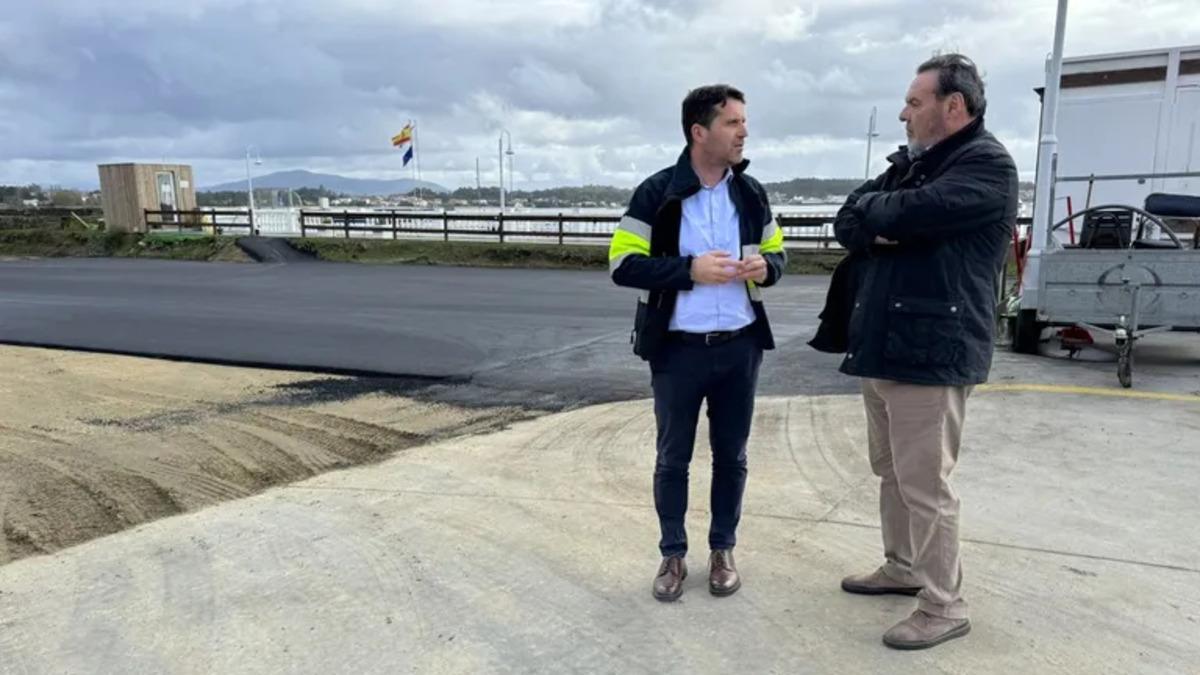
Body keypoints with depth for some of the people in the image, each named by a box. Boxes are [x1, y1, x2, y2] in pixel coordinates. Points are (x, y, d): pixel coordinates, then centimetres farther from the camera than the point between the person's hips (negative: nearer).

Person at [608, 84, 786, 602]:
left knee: (731, 455, 13)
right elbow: (623, 264, -10)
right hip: (678, 349, -3)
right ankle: (673, 555, 27)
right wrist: (690, 269, -20)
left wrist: (764, 265, -10)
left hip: (740, 346, 4)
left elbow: (776, 253, 15)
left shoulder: (751, 192, 5)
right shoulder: (656, 193, -7)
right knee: (673, 457, 9)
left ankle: (722, 550, 32)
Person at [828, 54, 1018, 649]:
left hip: (930, 351, -8)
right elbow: (849, 227, 8)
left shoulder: (987, 164, -8)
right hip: (879, 346, 9)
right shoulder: (908, 164, 18)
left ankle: (945, 607, 10)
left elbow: (910, 214, -22)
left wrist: (874, 210, 0)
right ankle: (902, 567, 34)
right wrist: (885, 225, -13)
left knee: (924, 483, -3)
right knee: (891, 471, 18)